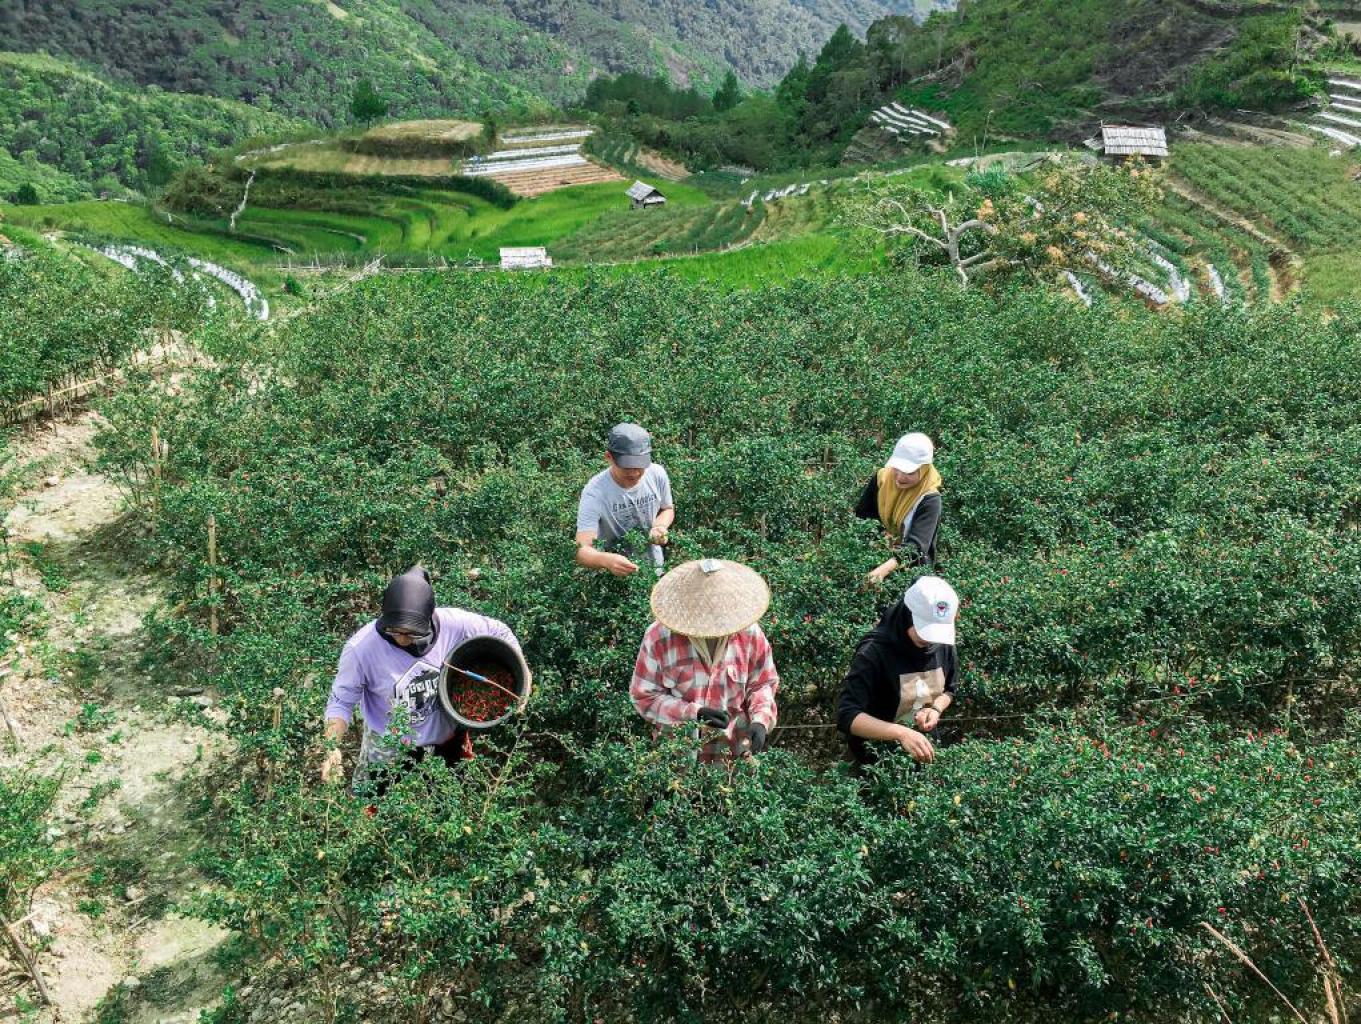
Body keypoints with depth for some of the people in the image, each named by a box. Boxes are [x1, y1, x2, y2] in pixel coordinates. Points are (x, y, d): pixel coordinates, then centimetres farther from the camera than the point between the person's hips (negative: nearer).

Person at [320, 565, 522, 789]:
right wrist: (332, 748, -31)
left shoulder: (454, 624, -25)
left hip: (446, 743, 2)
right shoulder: (361, 648, -29)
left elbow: (500, 632, -8)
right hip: (388, 753, -2)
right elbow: (341, 702, -17)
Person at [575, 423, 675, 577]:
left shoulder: (658, 474, -17)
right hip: (614, 574, -3)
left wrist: (660, 526, -18)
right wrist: (606, 560, -56)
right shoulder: (594, 493, -29)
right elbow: (582, 550, -34)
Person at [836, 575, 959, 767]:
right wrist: (900, 733, -47)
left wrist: (936, 709, -16)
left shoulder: (942, 644, -13)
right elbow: (847, 715, -36)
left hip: (922, 745, 5)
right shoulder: (874, 652, -30)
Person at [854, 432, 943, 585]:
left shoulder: (930, 499, -17)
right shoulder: (881, 479, -3)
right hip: (875, 558, 4)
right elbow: (859, 517, 1)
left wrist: (884, 569, -42)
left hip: (912, 570, -4)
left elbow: (916, 546, -27)